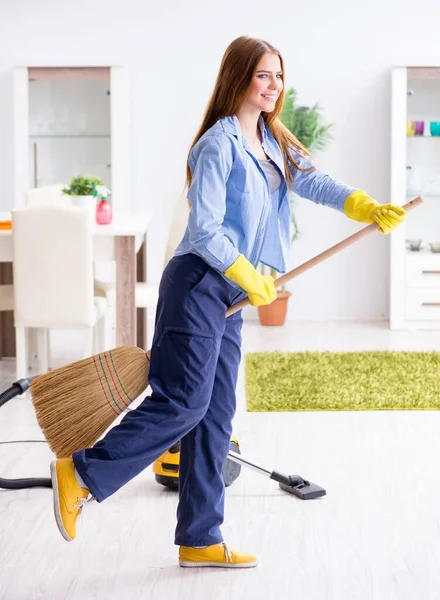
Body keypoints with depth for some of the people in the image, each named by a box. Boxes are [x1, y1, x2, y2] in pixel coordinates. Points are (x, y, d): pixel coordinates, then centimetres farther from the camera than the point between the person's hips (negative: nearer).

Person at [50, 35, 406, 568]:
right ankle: (81, 474, 3)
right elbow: (205, 232, -17)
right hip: (198, 286, -9)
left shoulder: (272, 143, 14)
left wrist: (367, 208, -12)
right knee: (182, 404, -12)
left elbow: (313, 182, 2)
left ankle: (200, 540, 16)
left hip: (228, 295, 9)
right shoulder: (219, 144, -13)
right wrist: (251, 281, -10)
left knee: (215, 416, 9)